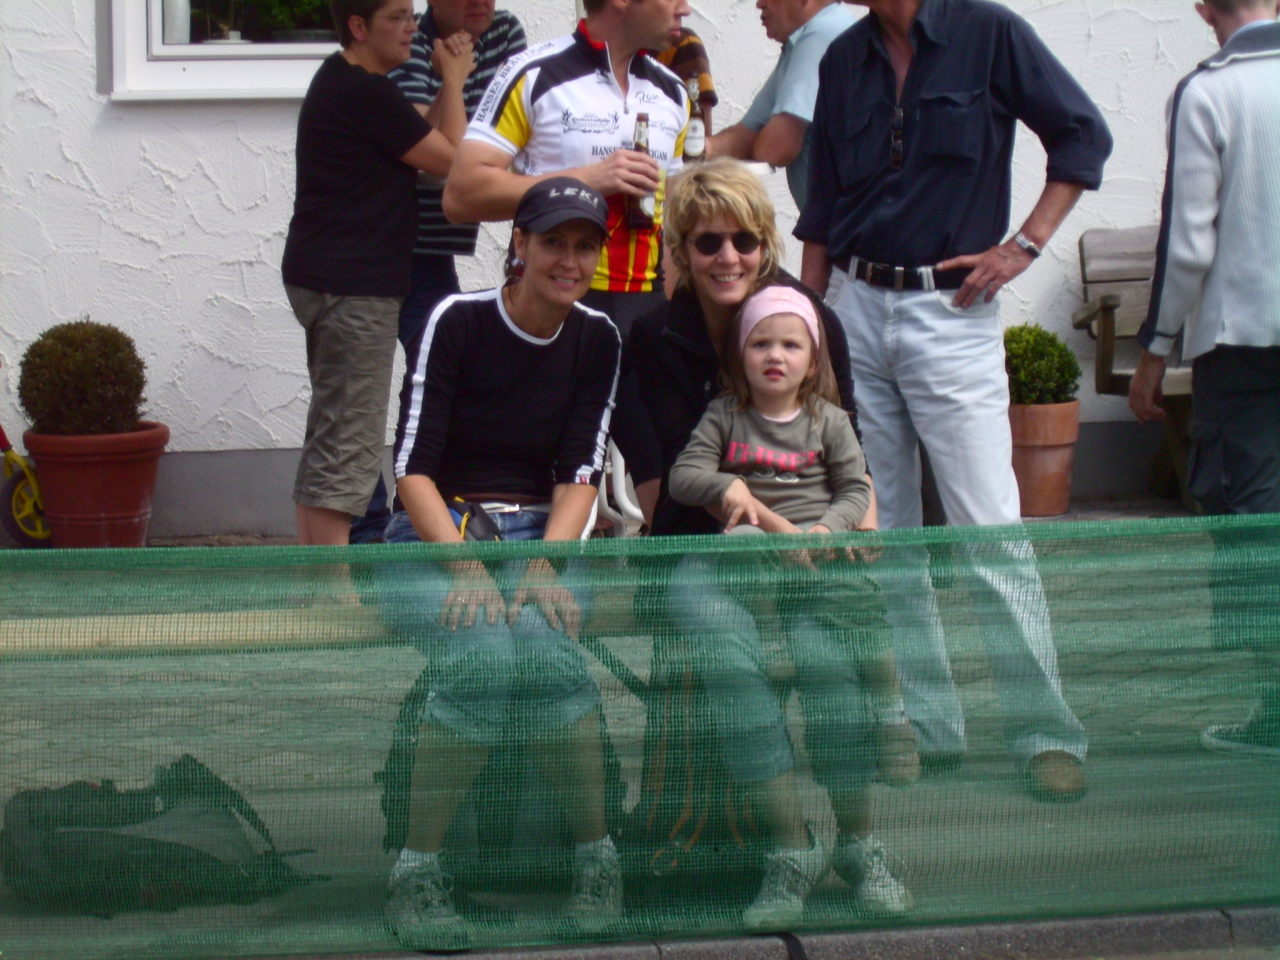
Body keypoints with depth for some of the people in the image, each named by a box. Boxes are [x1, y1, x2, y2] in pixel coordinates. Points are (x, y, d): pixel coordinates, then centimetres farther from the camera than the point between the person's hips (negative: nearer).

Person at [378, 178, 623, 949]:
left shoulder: (597, 339, 6)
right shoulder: (458, 321, -6)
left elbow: (580, 476, 3)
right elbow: (413, 467, -9)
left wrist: (545, 566, -16)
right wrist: (466, 567, -23)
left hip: (542, 538, 2)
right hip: (436, 537, -2)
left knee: (548, 650, -33)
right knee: (483, 659, -35)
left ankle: (598, 858, -18)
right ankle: (418, 872, -23)